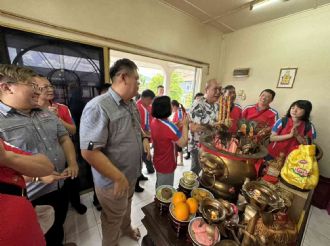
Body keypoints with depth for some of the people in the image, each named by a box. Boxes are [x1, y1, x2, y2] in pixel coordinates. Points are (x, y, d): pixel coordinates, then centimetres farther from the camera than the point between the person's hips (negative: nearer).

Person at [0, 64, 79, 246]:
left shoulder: (47, 114, 4)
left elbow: (64, 138, 7)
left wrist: (72, 163, -5)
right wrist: (36, 176, -26)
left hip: (60, 188, 6)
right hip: (30, 199, -5)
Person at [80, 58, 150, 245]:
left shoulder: (132, 104, 0)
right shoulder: (98, 107, -28)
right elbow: (89, 151, -29)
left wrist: (144, 138, -3)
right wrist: (119, 178, -24)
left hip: (132, 174, 8)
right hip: (113, 181, -7)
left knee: (127, 205, 33)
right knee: (113, 219, 22)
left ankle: (126, 228, 63)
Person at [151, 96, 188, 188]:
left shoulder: (154, 121, -3)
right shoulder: (169, 126, -30)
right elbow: (183, 143, -23)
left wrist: (177, 126, 0)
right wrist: (185, 125, -16)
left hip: (158, 161, 8)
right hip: (166, 165, -8)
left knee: (159, 186, 29)